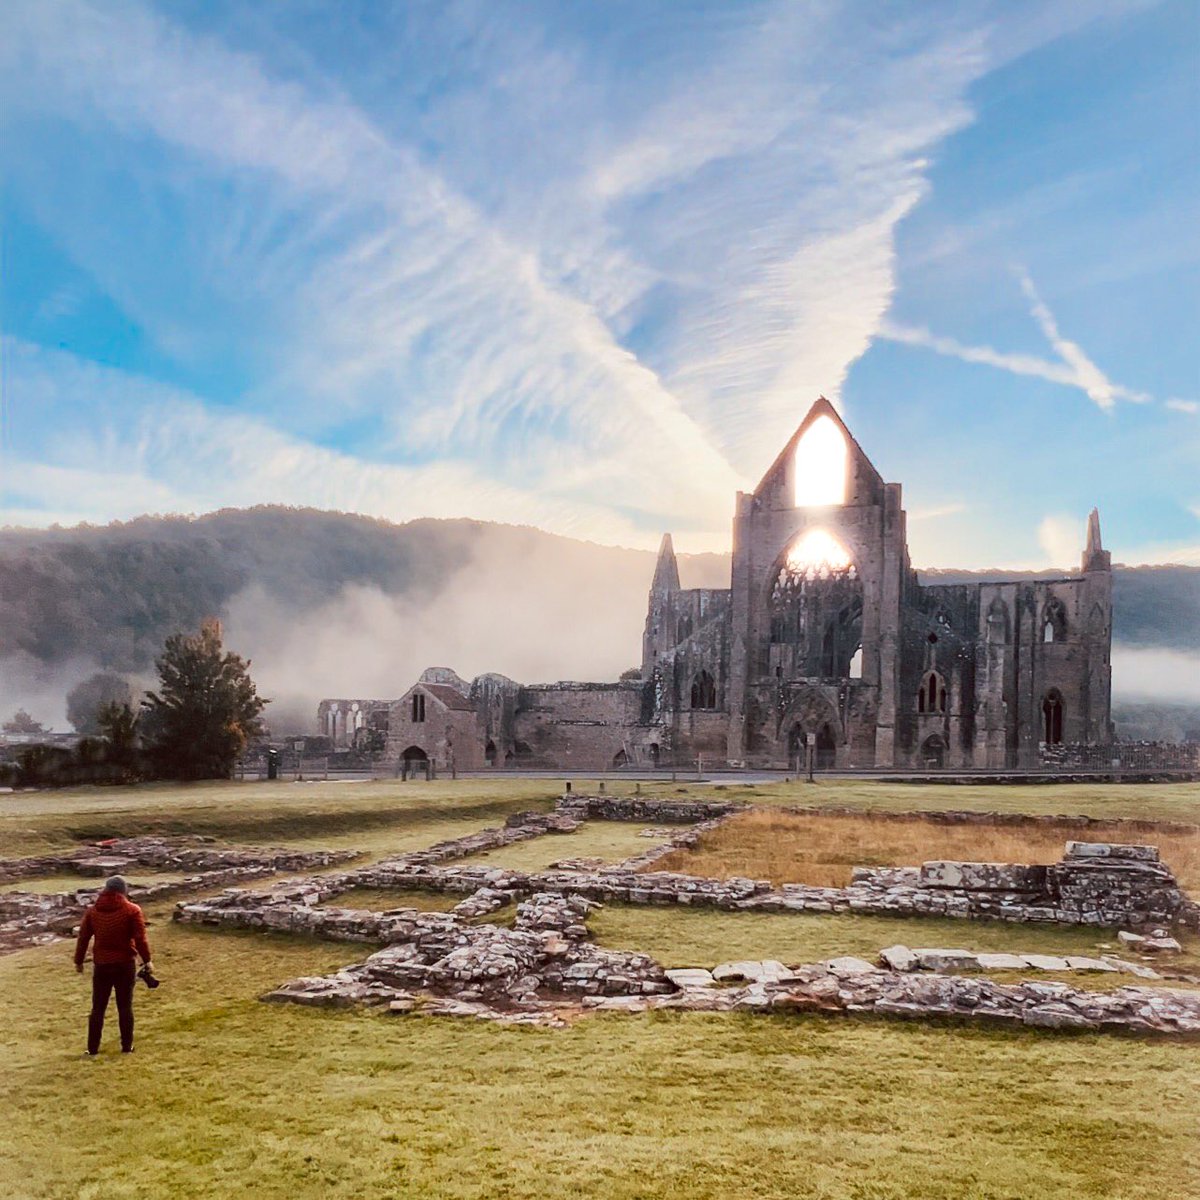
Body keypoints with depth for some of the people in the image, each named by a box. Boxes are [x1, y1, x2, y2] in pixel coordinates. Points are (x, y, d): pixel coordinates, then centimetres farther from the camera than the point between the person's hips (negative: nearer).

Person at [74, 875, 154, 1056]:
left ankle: (93, 1049, 13)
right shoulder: (132, 910, -7)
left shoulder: (92, 911, 4)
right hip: (125, 965, -2)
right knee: (125, 1006, 7)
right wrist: (147, 960, -1)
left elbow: (83, 938, 7)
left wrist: (79, 961, 17)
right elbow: (140, 938, -10)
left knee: (98, 1008, 10)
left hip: (101, 965, 2)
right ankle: (127, 1047, 12)